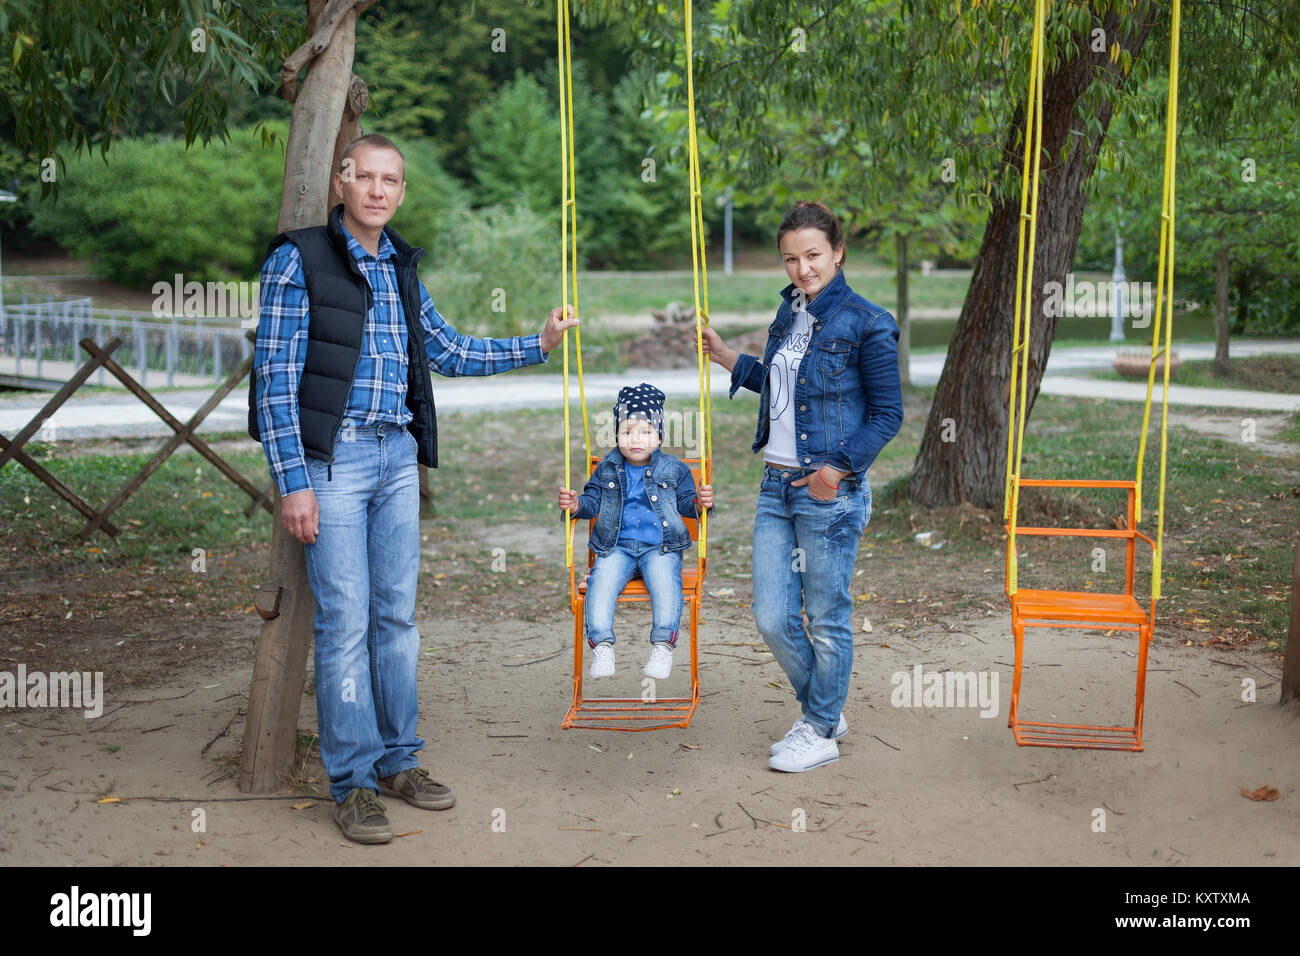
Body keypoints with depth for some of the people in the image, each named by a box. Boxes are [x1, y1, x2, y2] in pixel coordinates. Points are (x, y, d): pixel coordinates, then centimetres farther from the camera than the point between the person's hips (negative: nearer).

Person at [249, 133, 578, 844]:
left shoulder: (401, 269, 15)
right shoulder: (298, 260, -4)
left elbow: (449, 351, 24)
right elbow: (276, 377, -8)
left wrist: (537, 345, 18)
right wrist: (292, 482, -14)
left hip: (397, 457, 6)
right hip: (332, 457, -6)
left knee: (396, 613, 10)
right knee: (345, 619, -6)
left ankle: (396, 761, 21)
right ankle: (353, 783, 4)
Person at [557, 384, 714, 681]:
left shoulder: (674, 470, 9)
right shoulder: (606, 470, 12)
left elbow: (685, 501, 7)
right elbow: (593, 500, 11)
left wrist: (699, 503, -16)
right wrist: (576, 505, -11)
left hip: (660, 547, -1)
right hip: (617, 546, 2)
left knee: (665, 581, -30)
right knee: (602, 579, -25)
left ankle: (662, 645, -25)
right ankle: (602, 645, -23)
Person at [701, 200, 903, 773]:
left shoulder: (866, 323, -9)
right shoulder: (790, 312, 12)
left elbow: (888, 414, -7)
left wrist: (840, 469, -15)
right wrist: (729, 360, 23)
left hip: (830, 493, -7)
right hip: (776, 488, 7)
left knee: (826, 619, 6)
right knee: (772, 619, 8)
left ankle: (821, 733, 23)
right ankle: (823, 711, 30)